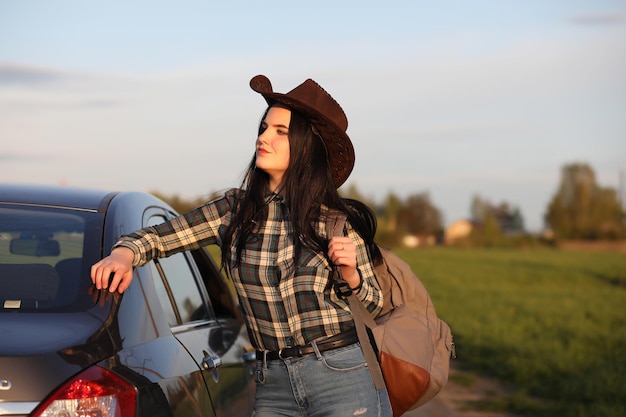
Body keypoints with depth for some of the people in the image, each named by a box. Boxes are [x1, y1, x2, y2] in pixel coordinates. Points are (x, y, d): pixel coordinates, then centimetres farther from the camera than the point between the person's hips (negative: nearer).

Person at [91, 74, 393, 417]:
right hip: (273, 387, 3)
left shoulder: (338, 219, -1)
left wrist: (350, 275, -14)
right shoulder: (234, 210, 4)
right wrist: (124, 253, -14)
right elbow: (157, 234, 7)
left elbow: (373, 304, 7)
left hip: (342, 379, -3)